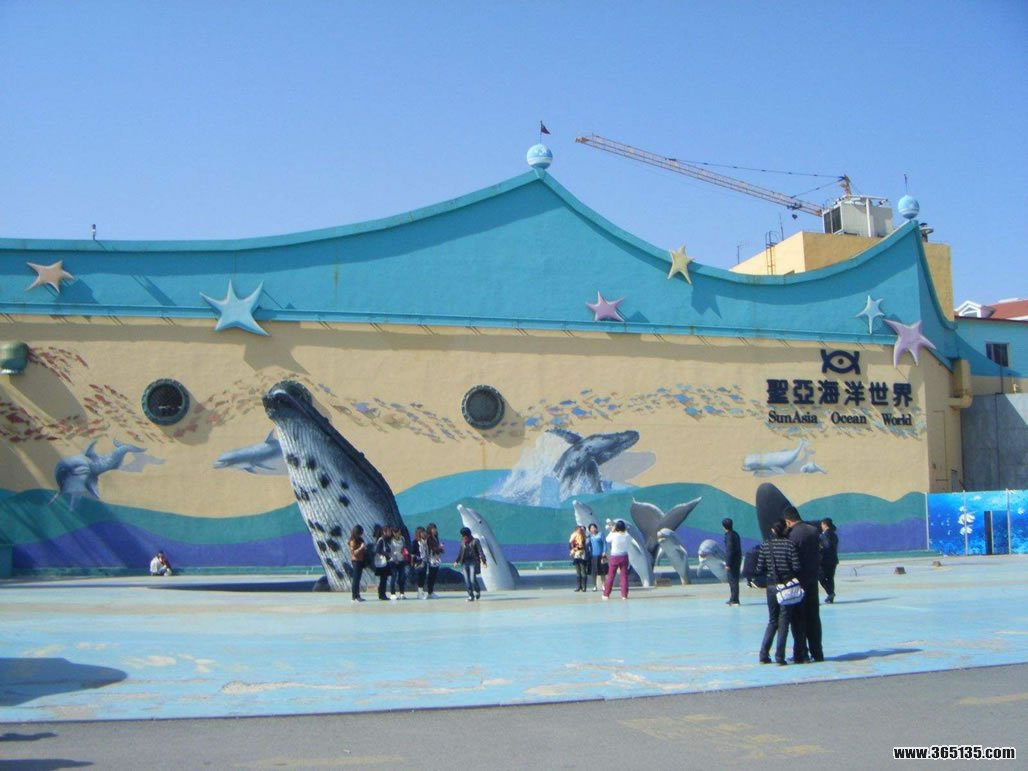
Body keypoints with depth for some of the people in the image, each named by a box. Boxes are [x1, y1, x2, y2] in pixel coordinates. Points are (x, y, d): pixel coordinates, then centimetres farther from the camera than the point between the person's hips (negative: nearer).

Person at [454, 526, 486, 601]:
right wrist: (456, 561, 15)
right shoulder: (463, 542, 11)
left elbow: (480, 551, -8)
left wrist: (483, 561, -18)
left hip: (473, 562, -5)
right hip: (465, 562, 5)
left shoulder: (475, 541, -4)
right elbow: (461, 553, 20)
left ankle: (477, 592, 15)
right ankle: (470, 596, 7)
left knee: (473, 579, -10)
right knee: (467, 580, 0)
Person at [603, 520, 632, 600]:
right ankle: (624, 595, 4)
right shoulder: (627, 536, -6)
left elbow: (607, 539, 6)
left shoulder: (614, 535, -13)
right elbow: (630, 540, 16)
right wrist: (626, 531, 15)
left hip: (614, 557, -1)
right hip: (624, 557, 1)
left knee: (610, 576, 6)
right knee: (624, 576, 6)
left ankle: (606, 594, 10)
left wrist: (612, 531, 10)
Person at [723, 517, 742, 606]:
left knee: (732, 581, -4)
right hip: (738, 560, 9)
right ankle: (733, 599, 21)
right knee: (734, 581, 14)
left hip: (732, 561, -9)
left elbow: (729, 550, -19)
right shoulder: (736, 534, 12)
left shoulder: (729, 535, -15)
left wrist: (728, 564, -18)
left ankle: (734, 599, -2)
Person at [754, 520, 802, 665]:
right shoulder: (790, 544, -8)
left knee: (772, 621, 16)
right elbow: (796, 567, -12)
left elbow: (759, 570, -1)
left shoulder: (765, 546, 0)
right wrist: (790, 573, 9)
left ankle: (764, 655, 12)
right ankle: (779, 657, 2)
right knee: (783, 622, 4)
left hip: (771, 586, 3)